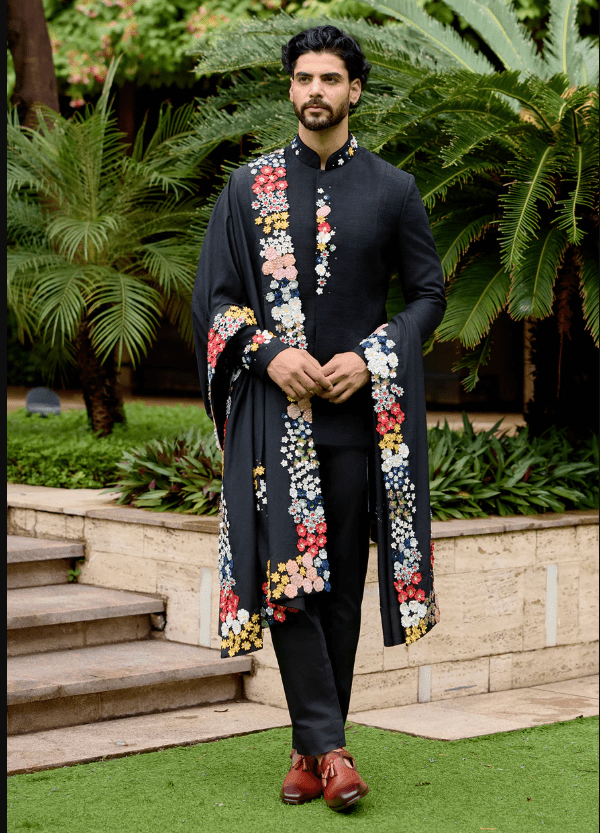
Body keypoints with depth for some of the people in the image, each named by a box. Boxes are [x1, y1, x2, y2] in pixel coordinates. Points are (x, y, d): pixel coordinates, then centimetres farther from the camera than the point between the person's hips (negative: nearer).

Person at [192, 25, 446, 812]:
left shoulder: (392, 190, 5)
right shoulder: (248, 187, 6)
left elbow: (429, 292, 7)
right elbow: (212, 295, 6)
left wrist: (367, 360, -8)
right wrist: (270, 354, -11)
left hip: (357, 414, 1)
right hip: (274, 413, -1)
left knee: (342, 583, 4)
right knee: (287, 570, -11)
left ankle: (312, 749, 12)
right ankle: (327, 745, -9)